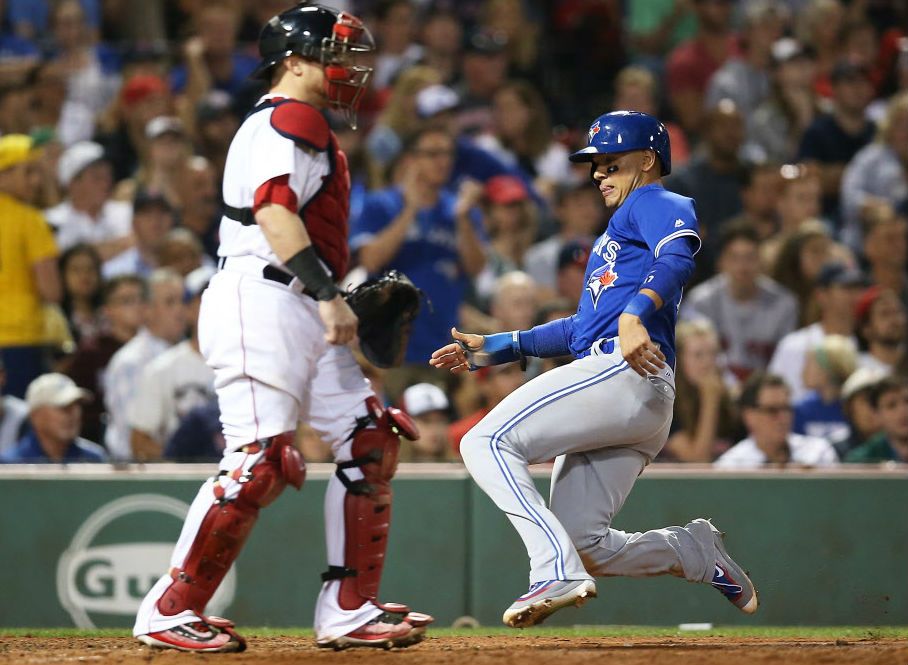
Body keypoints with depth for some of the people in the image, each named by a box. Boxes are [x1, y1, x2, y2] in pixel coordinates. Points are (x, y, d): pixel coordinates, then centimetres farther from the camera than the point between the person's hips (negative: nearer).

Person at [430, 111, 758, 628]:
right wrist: (498, 348, 33)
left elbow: (678, 256, -17)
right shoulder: (617, 234, 36)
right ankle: (698, 551, 11)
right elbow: (585, 328, 38)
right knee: (585, 544, 3)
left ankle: (558, 572, -31)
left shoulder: (655, 202, 6)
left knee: (487, 443, -19)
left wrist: (634, 314, -35)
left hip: (627, 372, -10)